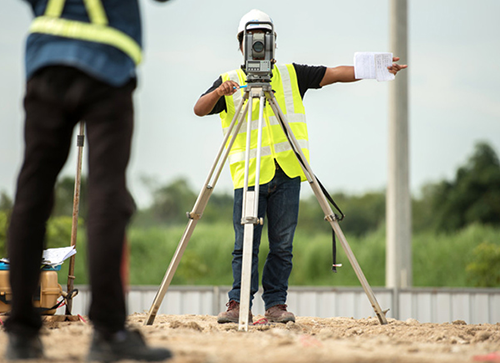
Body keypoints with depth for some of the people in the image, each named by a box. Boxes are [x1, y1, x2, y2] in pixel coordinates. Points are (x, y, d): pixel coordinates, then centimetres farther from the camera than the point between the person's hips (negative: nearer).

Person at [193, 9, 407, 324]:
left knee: (282, 245, 2)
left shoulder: (291, 75, 13)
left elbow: (335, 74, 6)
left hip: (287, 171, 2)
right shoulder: (229, 82, 9)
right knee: (245, 245, -4)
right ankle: (239, 305, 0)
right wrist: (219, 93, -24)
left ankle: (276, 305, 7)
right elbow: (200, 110, -3)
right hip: (248, 173, -1)